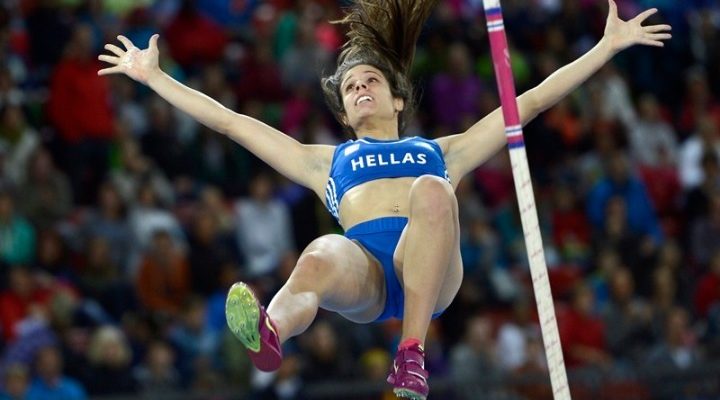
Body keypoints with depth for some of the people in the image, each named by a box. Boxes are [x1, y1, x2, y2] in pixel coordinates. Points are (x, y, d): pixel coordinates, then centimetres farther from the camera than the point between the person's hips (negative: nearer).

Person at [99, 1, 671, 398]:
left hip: (431, 273, 0)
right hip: (363, 271, 0)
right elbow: (229, 121, 40)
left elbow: (531, 101, 35)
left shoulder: (441, 152, 37)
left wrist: (609, 46, 32)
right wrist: (153, 76, 39)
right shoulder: (327, 162, 39)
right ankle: (269, 335, -75)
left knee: (432, 190, -34)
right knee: (319, 258, -38)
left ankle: (412, 354, -44)